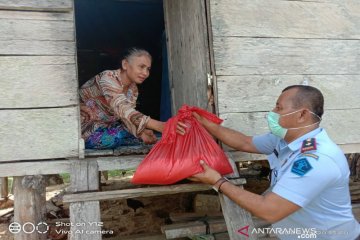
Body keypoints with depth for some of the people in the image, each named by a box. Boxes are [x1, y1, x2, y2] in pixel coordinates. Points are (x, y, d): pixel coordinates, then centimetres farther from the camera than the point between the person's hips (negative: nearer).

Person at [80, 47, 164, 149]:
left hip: (104, 127, 7)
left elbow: (128, 117, -9)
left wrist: (142, 133, -30)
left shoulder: (133, 89, -1)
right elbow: (123, 110, -41)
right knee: (117, 136, -31)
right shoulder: (108, 78, -26)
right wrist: (159, 126, -52)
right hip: (84, 129, -7)